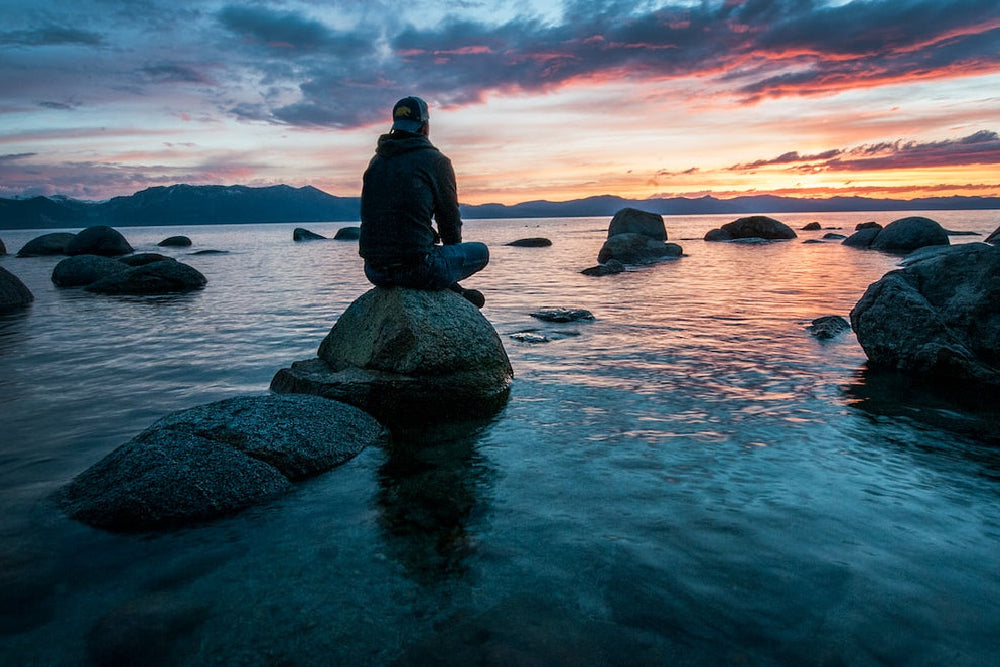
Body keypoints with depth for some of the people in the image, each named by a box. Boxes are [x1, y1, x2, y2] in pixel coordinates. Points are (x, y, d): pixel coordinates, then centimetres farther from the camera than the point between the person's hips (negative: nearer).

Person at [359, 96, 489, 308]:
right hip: (415, 269, -7)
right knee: (480, 251, 15)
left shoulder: (377, 161, 14)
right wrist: (453, 251, 24)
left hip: (374, 271, 7)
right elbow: (450, 217, 2)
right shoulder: (435, 161, -4)